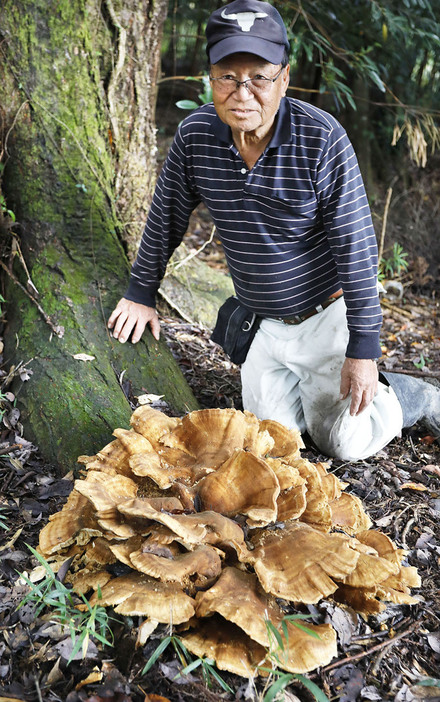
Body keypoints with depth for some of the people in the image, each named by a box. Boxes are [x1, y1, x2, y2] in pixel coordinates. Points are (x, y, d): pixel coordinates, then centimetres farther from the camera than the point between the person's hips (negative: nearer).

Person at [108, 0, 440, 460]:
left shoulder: (321, 138, -21)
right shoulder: (195, 136, -10)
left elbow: (355, 246, -19)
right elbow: (166, 219, 5)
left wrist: (363, 349, -18)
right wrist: (141, 295, 10)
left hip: (326, 314, -4)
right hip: (262, 324, 4)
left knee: (343, 443, -1)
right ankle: (315, 386, 36)